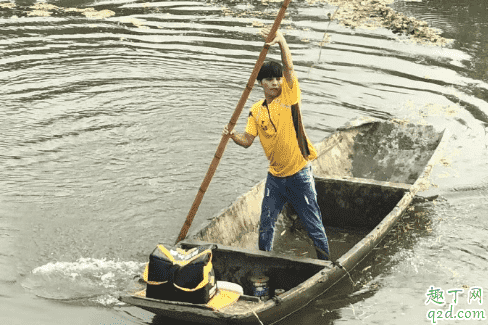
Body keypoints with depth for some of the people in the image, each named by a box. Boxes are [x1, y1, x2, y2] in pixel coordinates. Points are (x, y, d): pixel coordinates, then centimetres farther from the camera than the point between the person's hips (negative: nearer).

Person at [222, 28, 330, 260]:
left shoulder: (289, 97, -9)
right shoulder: (256, 111, 3)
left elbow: (289, 67, -24)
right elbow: (247, 140, 0)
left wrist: (282, 42, -39)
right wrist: (233, 136, -21)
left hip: (299, 173, -4)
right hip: (275, 176, 4)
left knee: (313, 224, 5)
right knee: (266, 225, 11)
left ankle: (325, 264, 19)